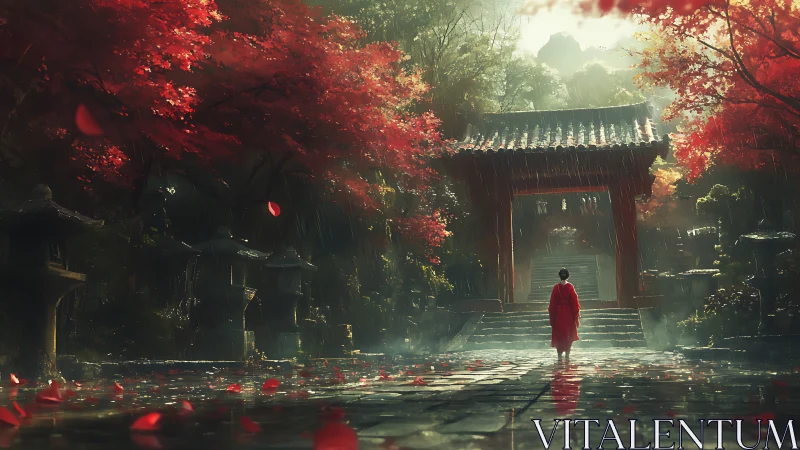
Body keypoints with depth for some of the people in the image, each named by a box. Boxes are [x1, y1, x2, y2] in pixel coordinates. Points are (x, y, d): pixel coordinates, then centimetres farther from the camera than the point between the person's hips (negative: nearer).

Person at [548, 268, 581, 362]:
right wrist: (576, 314, 6)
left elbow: (552, 302, -1)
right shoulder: (570, 287, -6)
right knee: (569, 334, 10)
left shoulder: (556, 287, -4)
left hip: (558, 313, 0)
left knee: (558, 334, 5)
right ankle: (567, 354, 7)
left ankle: (559, 355, -2)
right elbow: (574, 301, -3)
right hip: (569, 313, 0)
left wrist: (552, 314, 8)